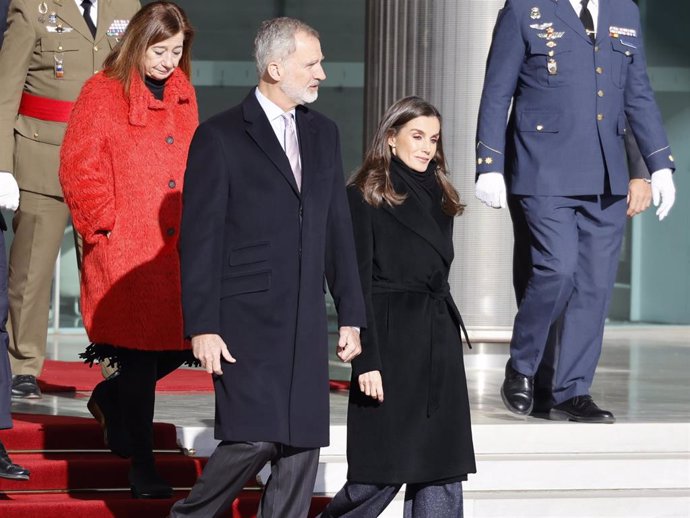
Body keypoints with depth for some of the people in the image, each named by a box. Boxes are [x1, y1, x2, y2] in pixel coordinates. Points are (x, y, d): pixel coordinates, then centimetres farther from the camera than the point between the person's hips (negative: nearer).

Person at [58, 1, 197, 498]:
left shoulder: (182, 94, 14)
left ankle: (112, 398, 33)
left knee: (182, 342, 5)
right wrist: (106, 224, -9)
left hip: (177, 247, 6)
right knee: (140, 350, -3)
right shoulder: (103, 94, -6)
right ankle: (142, 465, 8)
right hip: (125, 248, -6)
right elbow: (79, 171, -7)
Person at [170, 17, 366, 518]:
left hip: (305, 322, 6)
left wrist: (351, 315, 12)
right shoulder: (220, 137, -5)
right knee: (255, 438, -11)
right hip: (246, 321, -6)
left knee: (301, 446, 3)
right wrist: (202, 327, -12)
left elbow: (338, 229, 16)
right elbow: (200, 238, -7)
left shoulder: (324, 133, 14)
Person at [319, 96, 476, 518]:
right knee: (384, 469, -5)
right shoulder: (365, 197, -5)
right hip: (391, 340, -6)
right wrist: (366, 360, -16)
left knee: (442, 470, 2)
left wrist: (447, 333, 14)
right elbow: (357, 284, -9)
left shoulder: (439, 197, 15)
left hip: (440, 340, 6)